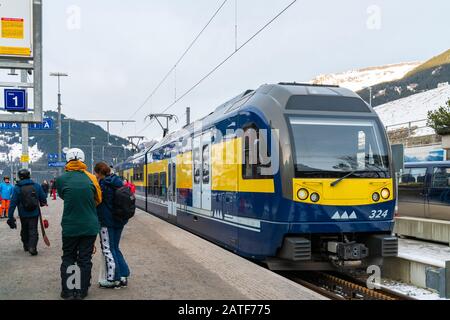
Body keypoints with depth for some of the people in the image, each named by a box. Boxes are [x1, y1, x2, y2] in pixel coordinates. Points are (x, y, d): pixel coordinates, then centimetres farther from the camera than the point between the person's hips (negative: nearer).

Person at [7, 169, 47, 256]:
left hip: (23, 214, 0)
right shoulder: (36, 186, -4)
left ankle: (26, 246, 29)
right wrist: (42, 204, 26)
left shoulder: (17, 188, -9)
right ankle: (32, 247, -13)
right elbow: (43, 199, 2)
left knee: (24, 231, 19)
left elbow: (13, 203, -10)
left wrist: (10, 217, -8)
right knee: (33, 230, 2)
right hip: (35, 213, 0)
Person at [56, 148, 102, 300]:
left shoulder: (61, 179, -6)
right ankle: (82, 292, 15)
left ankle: (67, 292, 16)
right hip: (90, 226, 1)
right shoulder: (90, 177, -3)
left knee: (68, 259, 15)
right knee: (85, 260, 10)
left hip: (70, 226, 0)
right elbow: (98, 199, 6)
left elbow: (62, 196, 9)